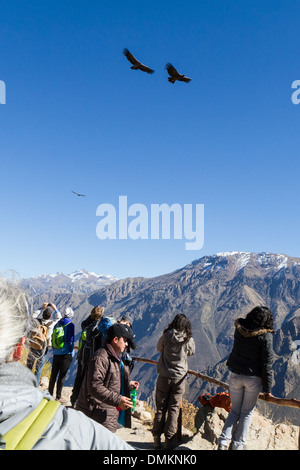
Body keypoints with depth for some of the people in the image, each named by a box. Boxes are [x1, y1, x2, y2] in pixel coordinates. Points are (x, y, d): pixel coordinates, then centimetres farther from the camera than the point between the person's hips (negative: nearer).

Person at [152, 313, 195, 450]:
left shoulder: (166, 337, -11)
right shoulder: (189, 340, -9)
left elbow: (159, 348, 7)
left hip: (164, 377, 0)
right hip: (180, 378, 0)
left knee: (160, 408, 12)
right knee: (174, 409, 11)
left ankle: (157, 438, 18)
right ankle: (169, 440, 15)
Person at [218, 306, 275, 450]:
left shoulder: (239, 329, -3)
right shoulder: (266, 336, -13)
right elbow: (267, 364, -11)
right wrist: (267, 389, -4)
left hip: (235, 375, 3)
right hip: (253, 378, -3)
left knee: (234, 411, 16)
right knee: (247, 412, 15)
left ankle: (223, 441, 4)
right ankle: (237, 445, 18)